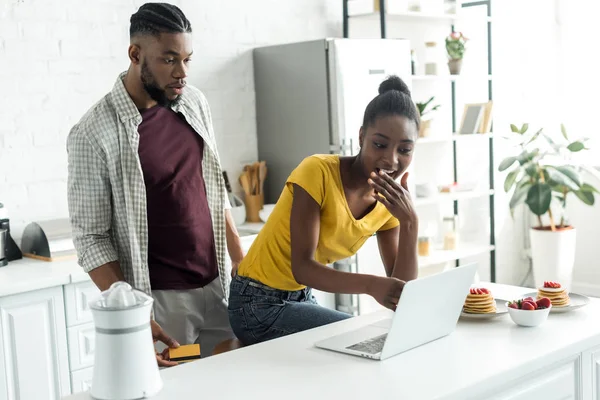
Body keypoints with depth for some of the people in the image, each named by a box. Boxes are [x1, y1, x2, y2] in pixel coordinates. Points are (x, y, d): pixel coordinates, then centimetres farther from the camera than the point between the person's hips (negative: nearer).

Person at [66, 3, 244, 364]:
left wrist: (243, 263, 11)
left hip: (218, 287, 5)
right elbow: (91, 239, -12)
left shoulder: (195, 103, 4)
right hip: (159, 298, -5)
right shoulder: (93, 134, -13)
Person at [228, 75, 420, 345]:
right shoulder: (318, 172, -22)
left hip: (302, 299, 7)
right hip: (260, 305, -6)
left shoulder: (392, 200, -4)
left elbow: (404, 292, -10)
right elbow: (302, 267, -28)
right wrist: (371, 284, -43)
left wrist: (410, 223, -23)